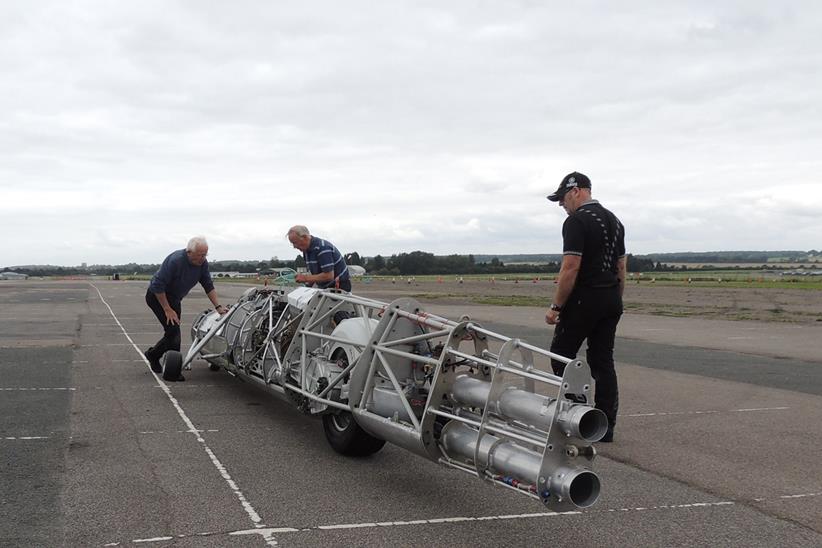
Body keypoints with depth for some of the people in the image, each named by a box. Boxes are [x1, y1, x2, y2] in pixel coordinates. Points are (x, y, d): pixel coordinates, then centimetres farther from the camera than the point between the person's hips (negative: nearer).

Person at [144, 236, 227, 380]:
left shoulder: (202, 263, -11)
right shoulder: (175, 260, -32)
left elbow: (208, 286, 1)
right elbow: (158, 286, -28)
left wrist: (218, 306, -6)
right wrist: (168, 310, -23)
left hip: (174, 298, 7)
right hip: (157, 296, -7)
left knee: (173, 332, 6)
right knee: (173, 331, -15)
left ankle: (152, 355, 28)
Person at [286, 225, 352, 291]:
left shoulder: (322, 247, -22)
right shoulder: (306, 250, 6)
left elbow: (329, 276, -28)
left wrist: (306, 278, -21)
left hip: (339, 287, -8)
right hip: (324, 288, 8)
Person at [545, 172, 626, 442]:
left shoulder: (576, 221, -13)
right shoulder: (614, 221, 16)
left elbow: (570, 269, -20)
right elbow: (621, 268, 18)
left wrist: (556, 306, -14)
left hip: (584, 300, -8)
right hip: (611, 301, 9)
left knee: (561, 356, 5)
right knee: (603, 362, 10)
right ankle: (606, 427, 10)